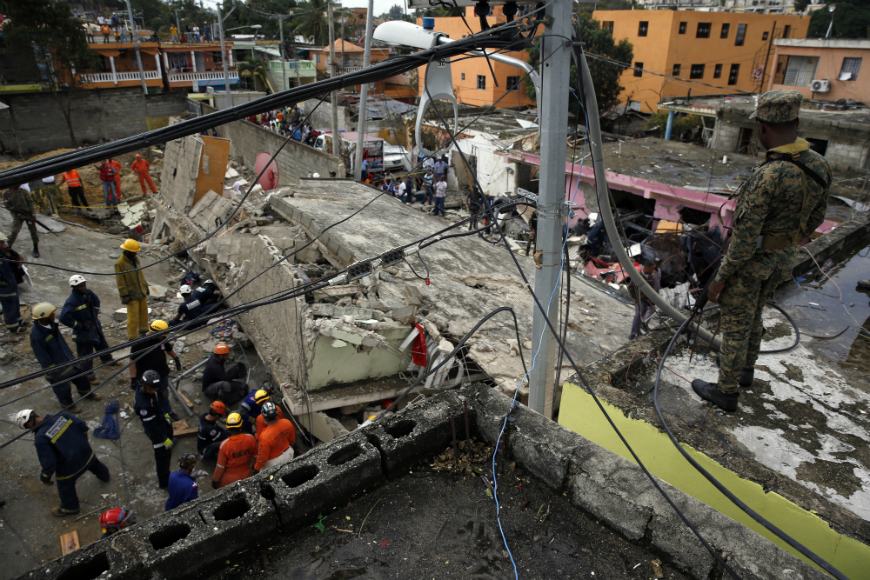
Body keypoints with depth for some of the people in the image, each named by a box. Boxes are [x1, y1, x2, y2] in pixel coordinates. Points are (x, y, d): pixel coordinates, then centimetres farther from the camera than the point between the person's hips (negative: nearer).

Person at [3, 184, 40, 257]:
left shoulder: (23, 191, 0)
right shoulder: (6, 194, -4)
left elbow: (30, 202, -2)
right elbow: (8, 207, -5)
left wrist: (33, 214, -10)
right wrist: (19, 215, -13)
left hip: (29, 213, 2)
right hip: (17, 216, -1)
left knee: (33, 230, 4)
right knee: (14, 231, -12)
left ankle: (36, 249, 18)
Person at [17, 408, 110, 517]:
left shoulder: (40, 439, -27)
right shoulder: (59, 415, -13)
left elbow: (48, 461, -24)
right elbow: (82, 425, -4)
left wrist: (45, 477, -5)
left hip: (69, 466, -6)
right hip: (86, 451, 6)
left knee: (65, 486, 24)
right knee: (94, 463, 38)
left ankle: (70, 507, 48)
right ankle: (105, 476, 68)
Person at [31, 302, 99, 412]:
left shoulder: (52, 324, -7)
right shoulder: (36, 336, -31)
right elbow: (43, 358, -23)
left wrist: (70, 353, 18)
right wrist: (54, 372, -17)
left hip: (67, 360, 8)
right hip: (56, 366, -8)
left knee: (80, 376, 23)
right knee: (62, 387, 14)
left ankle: (85, 392, 50)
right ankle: (67, 404, 40)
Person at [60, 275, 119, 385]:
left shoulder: (88, 293, -7)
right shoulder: (71, 301, -29)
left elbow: (96, 300, 17)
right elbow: (64, 318, -36)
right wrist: (79, 325, -25)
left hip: (96, 327, 8)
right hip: (83, 332, -8)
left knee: (102, 344, 29)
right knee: (85, 354, 6)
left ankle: (107, 359, 54)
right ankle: (88, 374, 22)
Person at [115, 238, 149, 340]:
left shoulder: (135, 259, 7)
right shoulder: (119, 263, -16)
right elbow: (120, 281, -16)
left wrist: (145, 286, 19)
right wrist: (124, 295, -18)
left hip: (142, 293, 7)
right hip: (132, 295, -7)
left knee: (144, 312, 17)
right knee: (133, 316, -2)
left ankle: (143, 330, 35)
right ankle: (132, 337, 8)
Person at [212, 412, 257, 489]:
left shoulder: (224, 445, -28)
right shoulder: (250, 439, -20)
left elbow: (220, 467, -18)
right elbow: (256, 457, -4)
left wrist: (215, 480, -1)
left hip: (229, 480, -2)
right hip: (246, 476, 2)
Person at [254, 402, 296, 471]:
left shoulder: (265, 437, -42)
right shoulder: (287, 423, -25)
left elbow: (262, 458, -26)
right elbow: (292, 440, -3)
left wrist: (256, 468, -5)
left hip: (274, 461, -5)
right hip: (288, 453, 5)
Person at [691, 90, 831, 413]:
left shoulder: (767, 177, -31)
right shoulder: (819, 166, -5)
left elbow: (745, 239, -27)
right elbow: (814, 219, 9)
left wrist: (720, 278, -17)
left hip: (751, 263, -8)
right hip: (781, 262, 8)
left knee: (735, 327, 7)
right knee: (753, 316, 27)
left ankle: (726, 392, 22)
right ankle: (745, 369, 47)